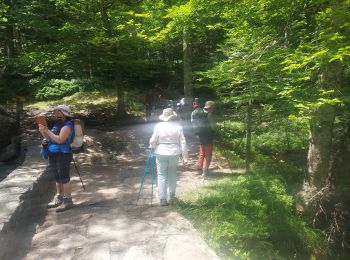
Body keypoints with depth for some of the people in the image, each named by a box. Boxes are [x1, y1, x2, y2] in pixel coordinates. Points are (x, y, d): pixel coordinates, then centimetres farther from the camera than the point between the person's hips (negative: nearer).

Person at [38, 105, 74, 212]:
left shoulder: (67, 125, -13)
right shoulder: (57, 124, 15)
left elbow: (59, 139, -24)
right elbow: (50, 138, 19)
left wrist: (47, 130, -18)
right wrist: (43, 132, 2)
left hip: (63, 155, -9)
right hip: (54, 155, 9)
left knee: (64, 178, -6)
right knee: (58, 178, 16)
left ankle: (68, 200, 1)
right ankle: (59, 198, 27)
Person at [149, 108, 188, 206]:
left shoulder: (158, 126, -6)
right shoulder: (178, 126, -2)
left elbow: (153, 141, -2)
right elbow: (183, 142, -2)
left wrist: (152, 148, 19)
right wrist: (185, 156, 3)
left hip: (161, 153, -2)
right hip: (174, 153, 2)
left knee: (162, 175, 6)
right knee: (172, 174, 20)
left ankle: (163, 198, 6)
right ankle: (172, 194, 32)